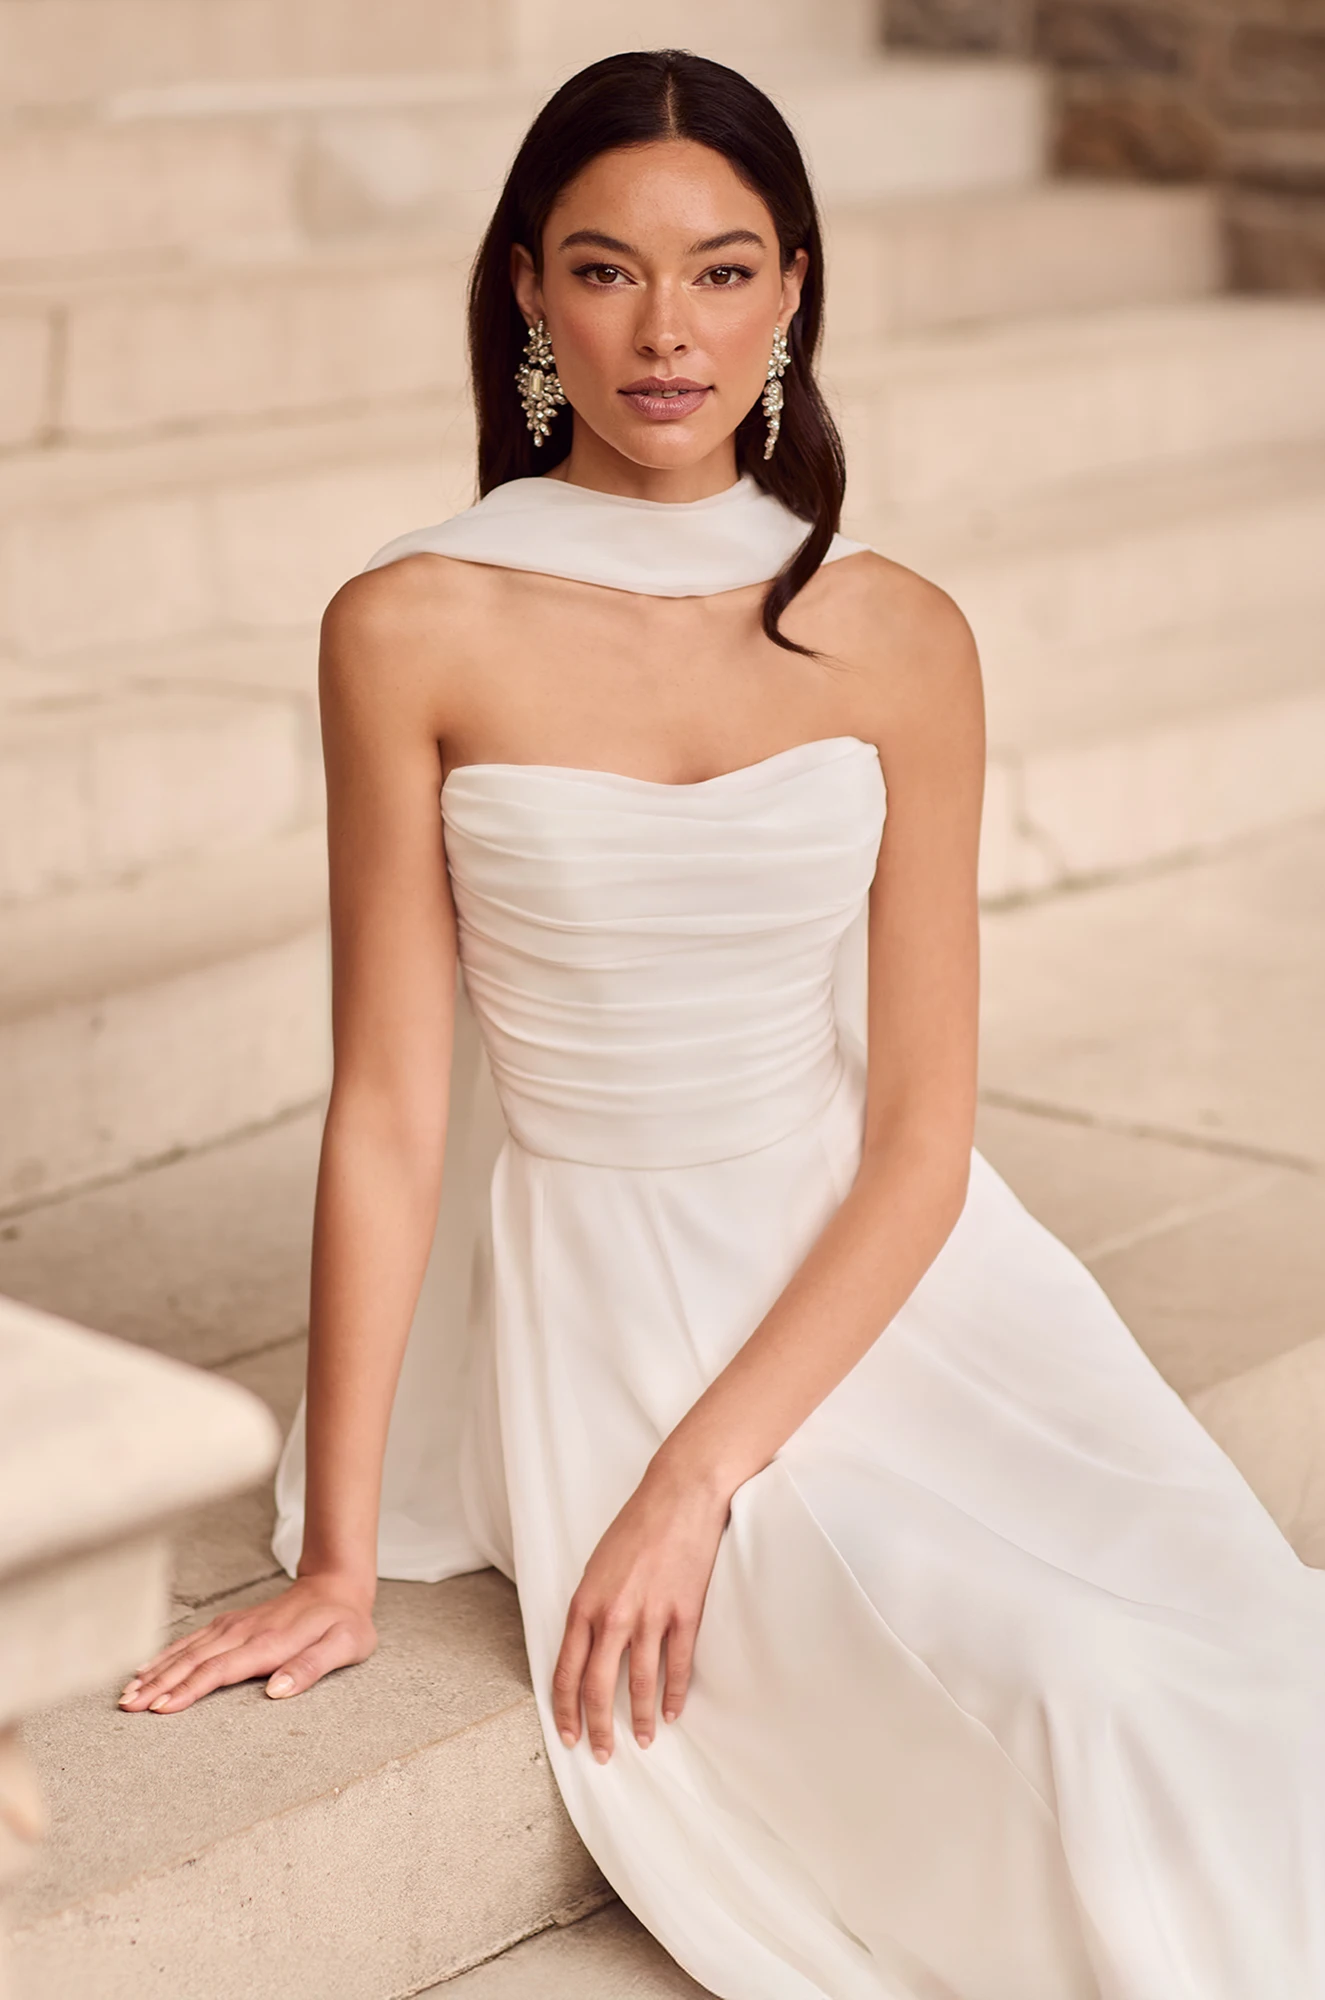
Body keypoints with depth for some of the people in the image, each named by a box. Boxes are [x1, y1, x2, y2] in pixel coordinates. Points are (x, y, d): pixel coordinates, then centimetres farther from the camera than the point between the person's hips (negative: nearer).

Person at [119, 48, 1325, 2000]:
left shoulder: (897, 641, -3)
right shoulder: (418, 631, -8)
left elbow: (921, 1131, -5)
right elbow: (388, 1110, -6)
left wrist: (699, 1479, -16)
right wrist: (338, 1559, -6)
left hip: (871, 1284, 3)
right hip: (597, 1304, -2)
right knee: (1071, 1692, -22)